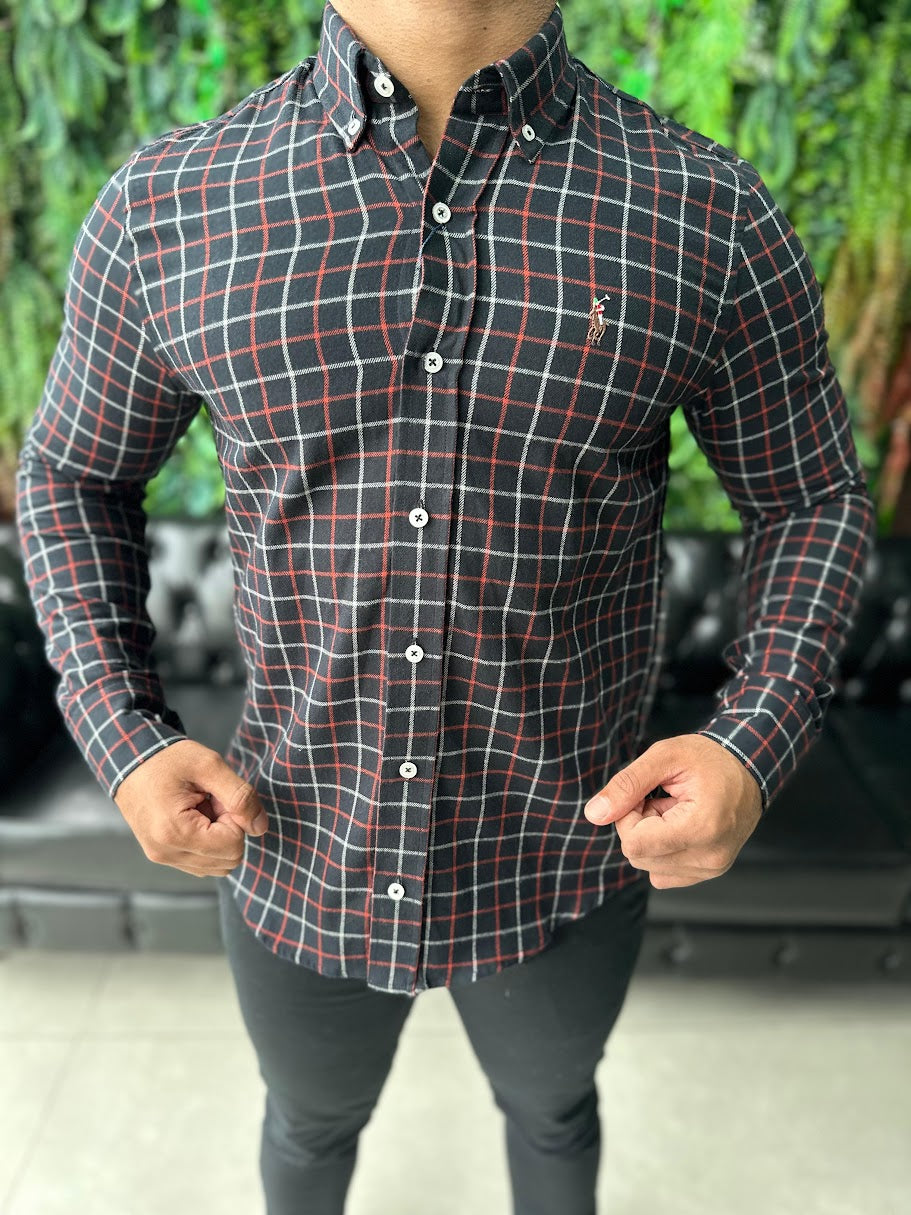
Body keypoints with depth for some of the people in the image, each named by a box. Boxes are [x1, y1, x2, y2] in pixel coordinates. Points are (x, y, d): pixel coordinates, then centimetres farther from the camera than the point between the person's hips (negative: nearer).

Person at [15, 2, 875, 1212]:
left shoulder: (714, 220, -15)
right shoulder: (166, 209, -11)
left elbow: (813, 498, -2)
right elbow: (75, 475, 3)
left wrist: (756, 747, -19)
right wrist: (125, 742, -11)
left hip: (564, 859, 0)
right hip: (298, 854, 1)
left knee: (548, 1104, 32)